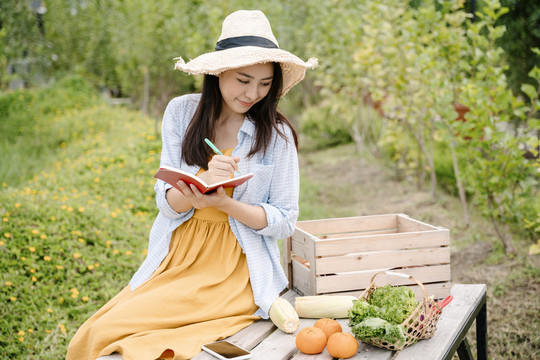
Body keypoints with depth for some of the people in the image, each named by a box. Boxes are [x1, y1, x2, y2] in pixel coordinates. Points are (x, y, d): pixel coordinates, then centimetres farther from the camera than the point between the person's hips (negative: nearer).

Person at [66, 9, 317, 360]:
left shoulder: (277, 134, -5)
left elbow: (285, 221, -3)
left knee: (111, 331, -19)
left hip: (234, 268, -4)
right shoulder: (181, 112, 1)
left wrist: (223, 202, -20)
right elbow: (168, 203, -1)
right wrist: (202, 181, -25)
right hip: (176, 258, 4)